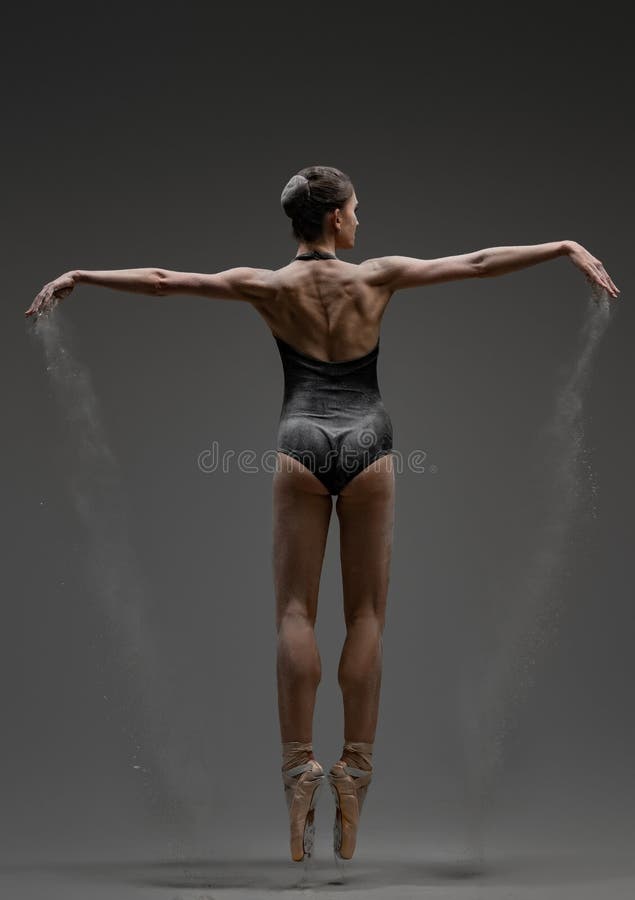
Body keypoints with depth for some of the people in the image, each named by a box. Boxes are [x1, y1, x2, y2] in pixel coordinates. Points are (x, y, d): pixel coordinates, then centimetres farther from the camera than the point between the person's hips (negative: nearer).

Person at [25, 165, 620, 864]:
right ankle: (355, 769, 4)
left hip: (301, 443, 0)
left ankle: (298, 766, -3)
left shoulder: (270, 285, 2)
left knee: (295, 612, 3)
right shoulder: (377, 276, 1)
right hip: (368, 444, 0)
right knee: (366, 614, 5)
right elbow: (478, 263, 4)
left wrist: (77, 276, 11)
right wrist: (567, 248, 11)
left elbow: (161, 280, 2)